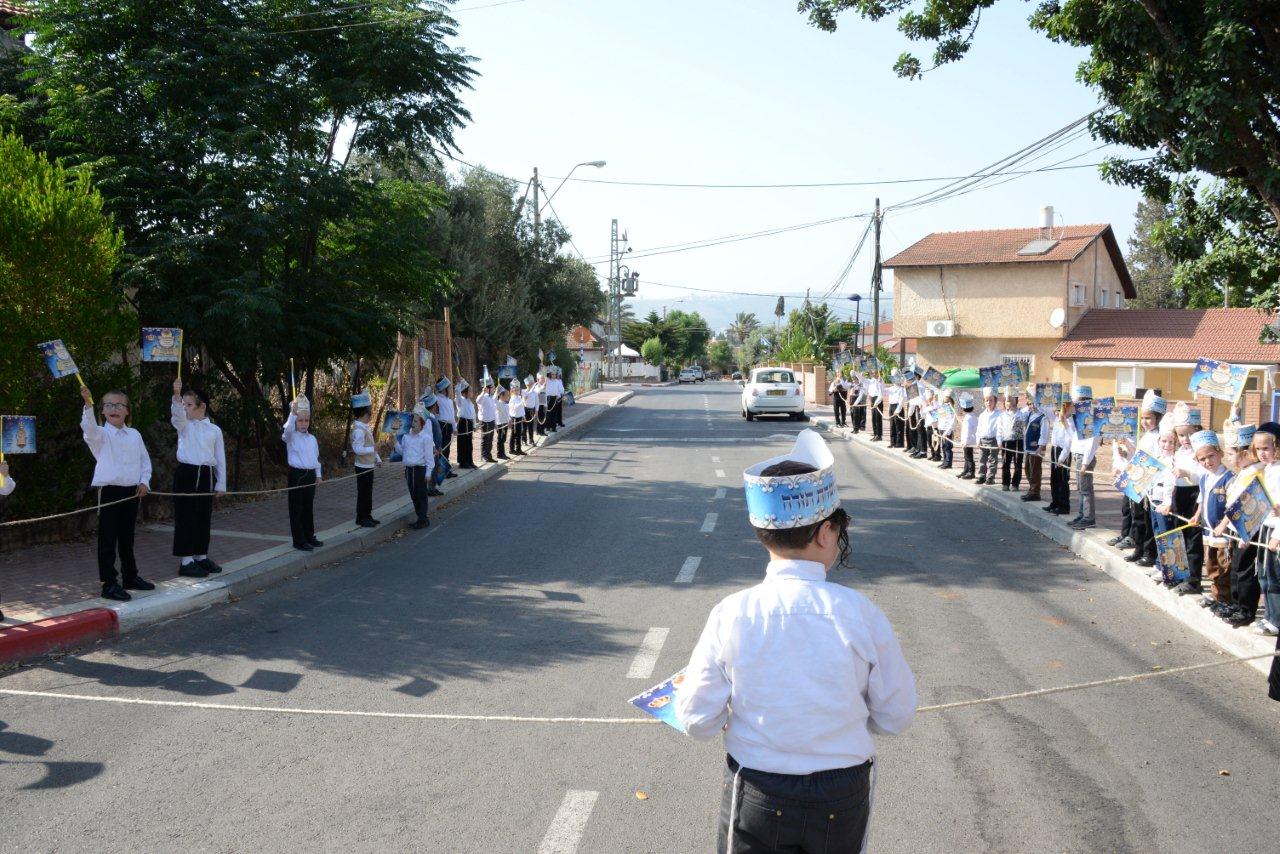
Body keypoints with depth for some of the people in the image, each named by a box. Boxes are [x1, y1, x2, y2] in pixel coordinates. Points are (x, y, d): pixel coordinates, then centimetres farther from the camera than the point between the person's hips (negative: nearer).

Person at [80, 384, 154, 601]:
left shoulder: (134, 435, 10)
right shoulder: (100, 434, -5)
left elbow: (145, 460, 15)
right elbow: (89, 427, -28)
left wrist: (144, 481, 0)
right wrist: (88, 403, -43)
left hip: (132, 492, 5)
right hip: (109, 491, -5)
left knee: (127, 537, 17)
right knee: (108, 540, -2)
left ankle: (130, 576, 29)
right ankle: (109, 584, 2)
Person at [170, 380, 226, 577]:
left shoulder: (214, 430, 7)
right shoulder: (184, 424, 2)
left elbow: (220, 458, 9)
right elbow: (176, 412, -22)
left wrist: (221, 484, 7)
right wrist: (176, 394, -41)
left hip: (206, 475, 3)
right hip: (187, 473, -3)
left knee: (204, 517, 11)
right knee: (185, 517, -3)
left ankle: (201, 557, 24)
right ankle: (186, 562, 1)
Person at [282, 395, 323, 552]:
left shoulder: (312, 438, 11)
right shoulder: (291, 437, -7)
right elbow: (287, 429, -32)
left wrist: (318, 474, 18)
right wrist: (293, 413, -42)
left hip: (310, 475, 6)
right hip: (297, 475, -6)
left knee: (309, 508, 15)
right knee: (297, 509, -1)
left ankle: (309, 537, 25)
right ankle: (299, 541, 4)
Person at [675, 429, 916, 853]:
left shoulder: (731, 615, -16)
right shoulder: (859, 613, -16)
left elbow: (697, 722, -10)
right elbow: (896, 716, -6)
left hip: (755, 799, 0)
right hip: (842, 801, 1)